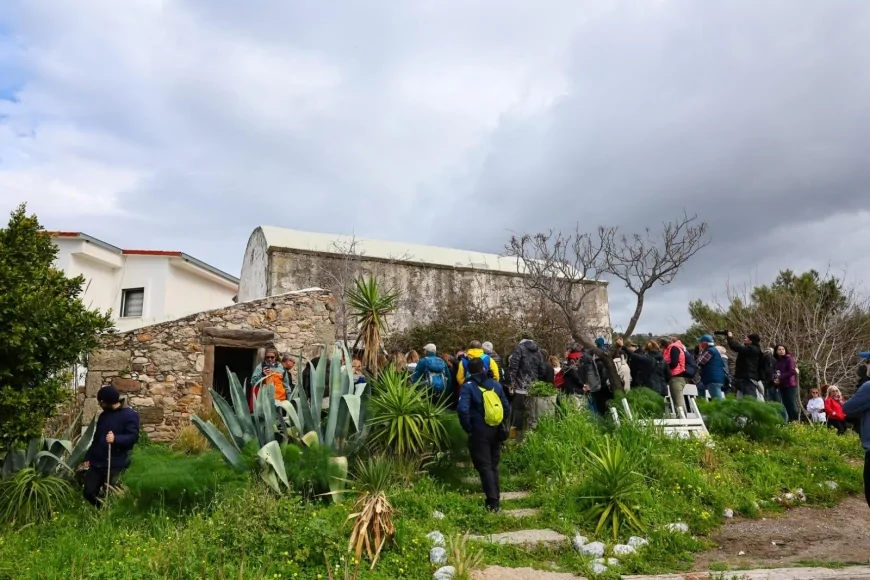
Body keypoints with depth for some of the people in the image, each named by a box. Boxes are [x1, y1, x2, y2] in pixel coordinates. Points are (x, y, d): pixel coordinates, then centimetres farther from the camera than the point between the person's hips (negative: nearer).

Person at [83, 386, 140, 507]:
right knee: (89, 493, 6)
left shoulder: (130, 415, -9)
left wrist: (116, 438, -33)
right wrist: (88, 456, 18)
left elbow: (133, 437, -17)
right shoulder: (103, 415, 14)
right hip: (97, 463, 7)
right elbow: (96, 438, 24)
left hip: (115, 465, -7)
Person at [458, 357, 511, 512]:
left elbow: (463, 410, -21)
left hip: (479, 432, -5)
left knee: (484, 466, 0)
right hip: (496, 431, 5)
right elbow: (507, 408, 8)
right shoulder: (496, 384, 6)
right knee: (493, 466, 17)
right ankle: (495, 498, 22)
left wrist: (468, 428, -9)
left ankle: (492, 502, -5)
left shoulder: (468, 386, -9)